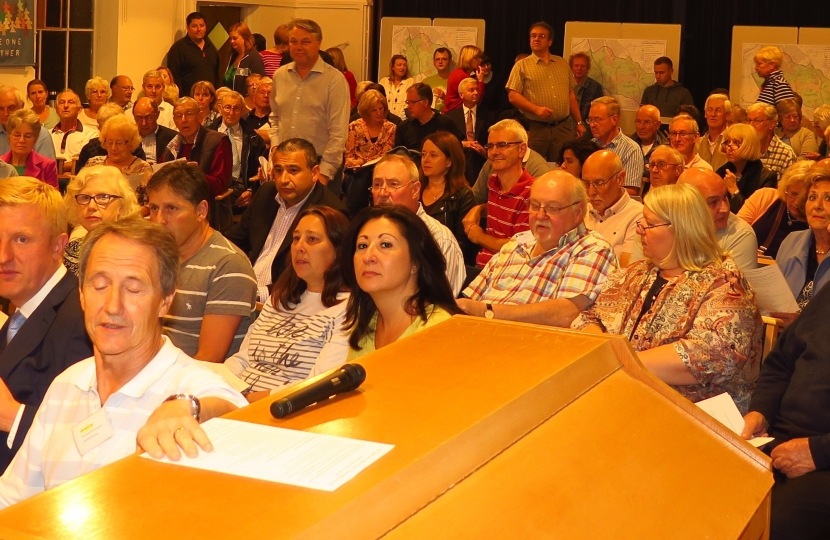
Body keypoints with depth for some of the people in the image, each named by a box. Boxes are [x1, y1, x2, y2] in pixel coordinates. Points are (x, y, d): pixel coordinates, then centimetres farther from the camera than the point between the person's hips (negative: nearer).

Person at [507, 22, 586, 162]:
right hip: (534, 128, -3)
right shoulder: (522, 65, 2)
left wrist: (579, 122, 14)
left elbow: (571, 94, 19)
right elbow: (513, 96, -6)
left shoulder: (563, 64, 16)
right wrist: (536, 109, -17)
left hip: (562, 128, 3)